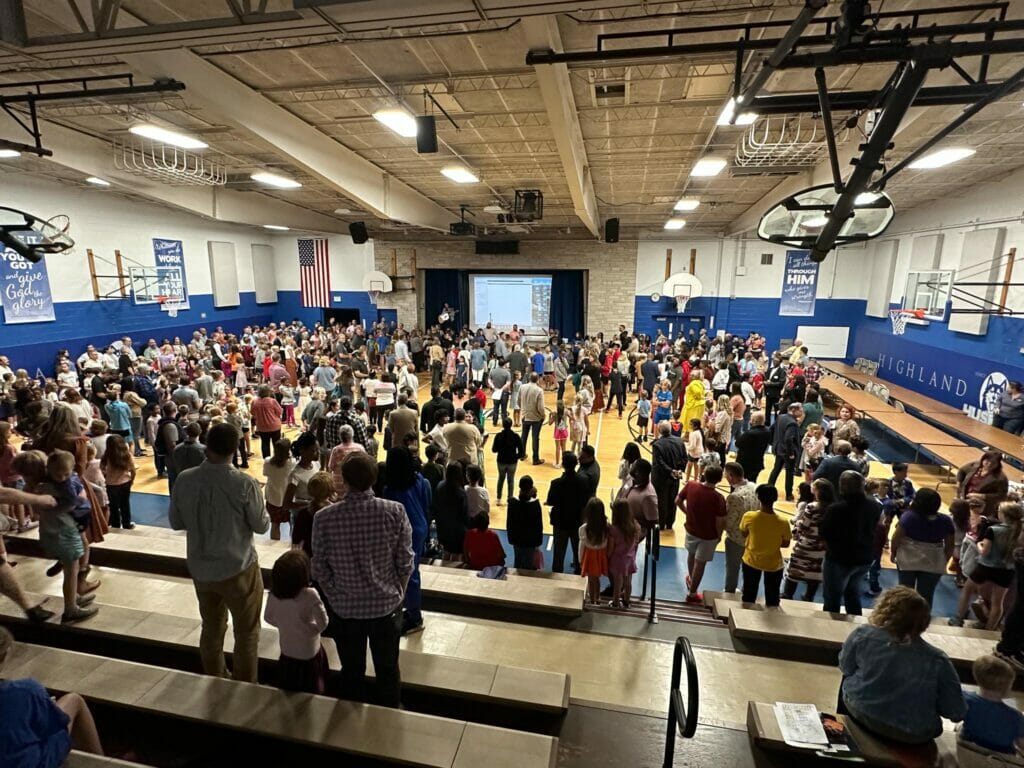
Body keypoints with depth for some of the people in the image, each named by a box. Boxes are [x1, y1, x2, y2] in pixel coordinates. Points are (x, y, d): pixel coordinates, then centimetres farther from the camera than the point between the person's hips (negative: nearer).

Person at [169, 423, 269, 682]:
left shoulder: (184, 480, -11)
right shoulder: (245, 484, -24)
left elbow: (176, 522, 2)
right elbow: (261, 525, -12)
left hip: (200, 569, 5)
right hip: (238, 569, -4)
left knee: (211, 628, 25)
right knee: (247, 633, 15)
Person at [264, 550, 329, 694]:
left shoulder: (273, 594, -20)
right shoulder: (310, 596, -34)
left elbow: (268, 618, -2)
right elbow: (323, 623, -26)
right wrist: (313, 629, -5)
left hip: (286, 651, 4)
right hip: (309, 654, -4)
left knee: (288, 692, 27)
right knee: (311, 693, 21)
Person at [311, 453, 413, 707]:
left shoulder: (324, 518, -18)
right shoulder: (395, 512, -18)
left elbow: (320, 568, -7)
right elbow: (406, 562, -10)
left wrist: (335, 597, 11)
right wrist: (396, 593, 8)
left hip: (344, 608, 0)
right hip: (387, 605, 0)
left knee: (352, 672, 24)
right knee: (388, 670, 23)